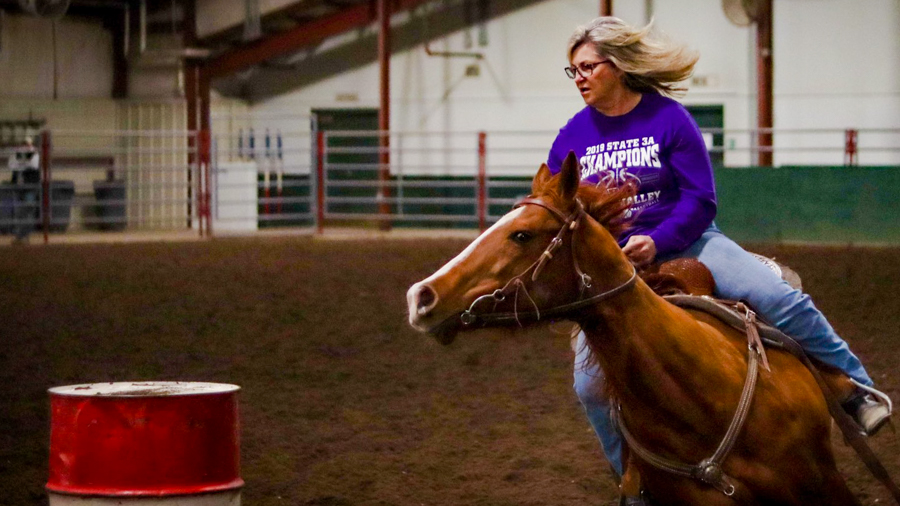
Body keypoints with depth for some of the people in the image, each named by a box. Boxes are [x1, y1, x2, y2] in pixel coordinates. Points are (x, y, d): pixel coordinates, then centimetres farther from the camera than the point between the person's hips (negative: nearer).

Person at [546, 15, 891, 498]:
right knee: (590, 382, -12)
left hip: (682, 241, -2)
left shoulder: (668, 118, -6)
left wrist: (656, 242, -24)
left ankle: (857, 390, -7)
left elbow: (700, 199, -9)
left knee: (779, 297, -22)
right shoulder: (572, 137, 2)